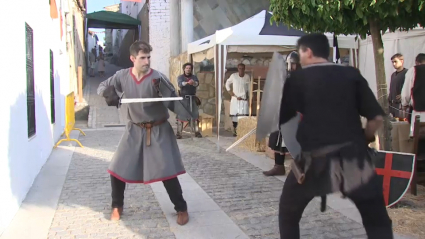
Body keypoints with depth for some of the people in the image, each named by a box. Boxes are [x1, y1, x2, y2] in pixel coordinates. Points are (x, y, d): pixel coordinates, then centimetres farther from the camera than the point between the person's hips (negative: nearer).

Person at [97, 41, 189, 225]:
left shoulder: (158, 78, -15)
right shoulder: (122, 76, -4)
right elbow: (103, 87, 8)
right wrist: (108, 95, -16)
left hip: (158, 130, -3)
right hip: (135, 129, 4)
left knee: (166, 171, -7)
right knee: (117, 169, 5)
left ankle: (181, 209, 13)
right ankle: (117, 206, 29)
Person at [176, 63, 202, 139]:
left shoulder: (194, 77, 7)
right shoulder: (180, 77, 3)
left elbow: (197, 83, -14)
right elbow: (180, 84, -18)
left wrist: (193, 82, -39)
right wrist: (187, 82, -38)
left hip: (192, 98, 2)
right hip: (183, 98, -2)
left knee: (195, 115, 0)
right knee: (180, 115, -5)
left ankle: (197, 132, 7)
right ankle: (178, 133, -2)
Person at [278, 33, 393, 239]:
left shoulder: (297, 79, 2)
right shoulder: (351, 74, 7)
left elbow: (280, 118, 4)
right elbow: (376, 117, 3)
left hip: (315, 158, -2)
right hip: (354, 155, 2)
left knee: (288, 213, 21)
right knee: (377, 221, 16)